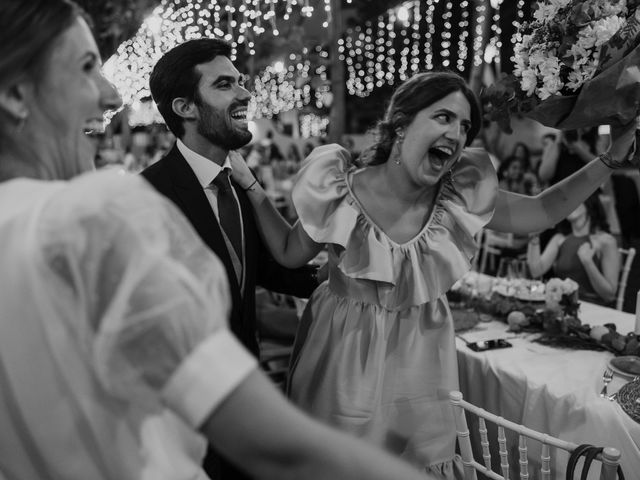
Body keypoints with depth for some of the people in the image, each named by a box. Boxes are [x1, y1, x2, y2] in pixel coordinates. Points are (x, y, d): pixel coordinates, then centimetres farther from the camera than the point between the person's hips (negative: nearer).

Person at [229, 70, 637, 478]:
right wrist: (250, 186, -13)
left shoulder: (459, 196, -11)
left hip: (420, 358, 2)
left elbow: (542, 212, -3)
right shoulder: (343, 192, -17)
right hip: (346, 353, -2)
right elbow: (289, 253, -4)